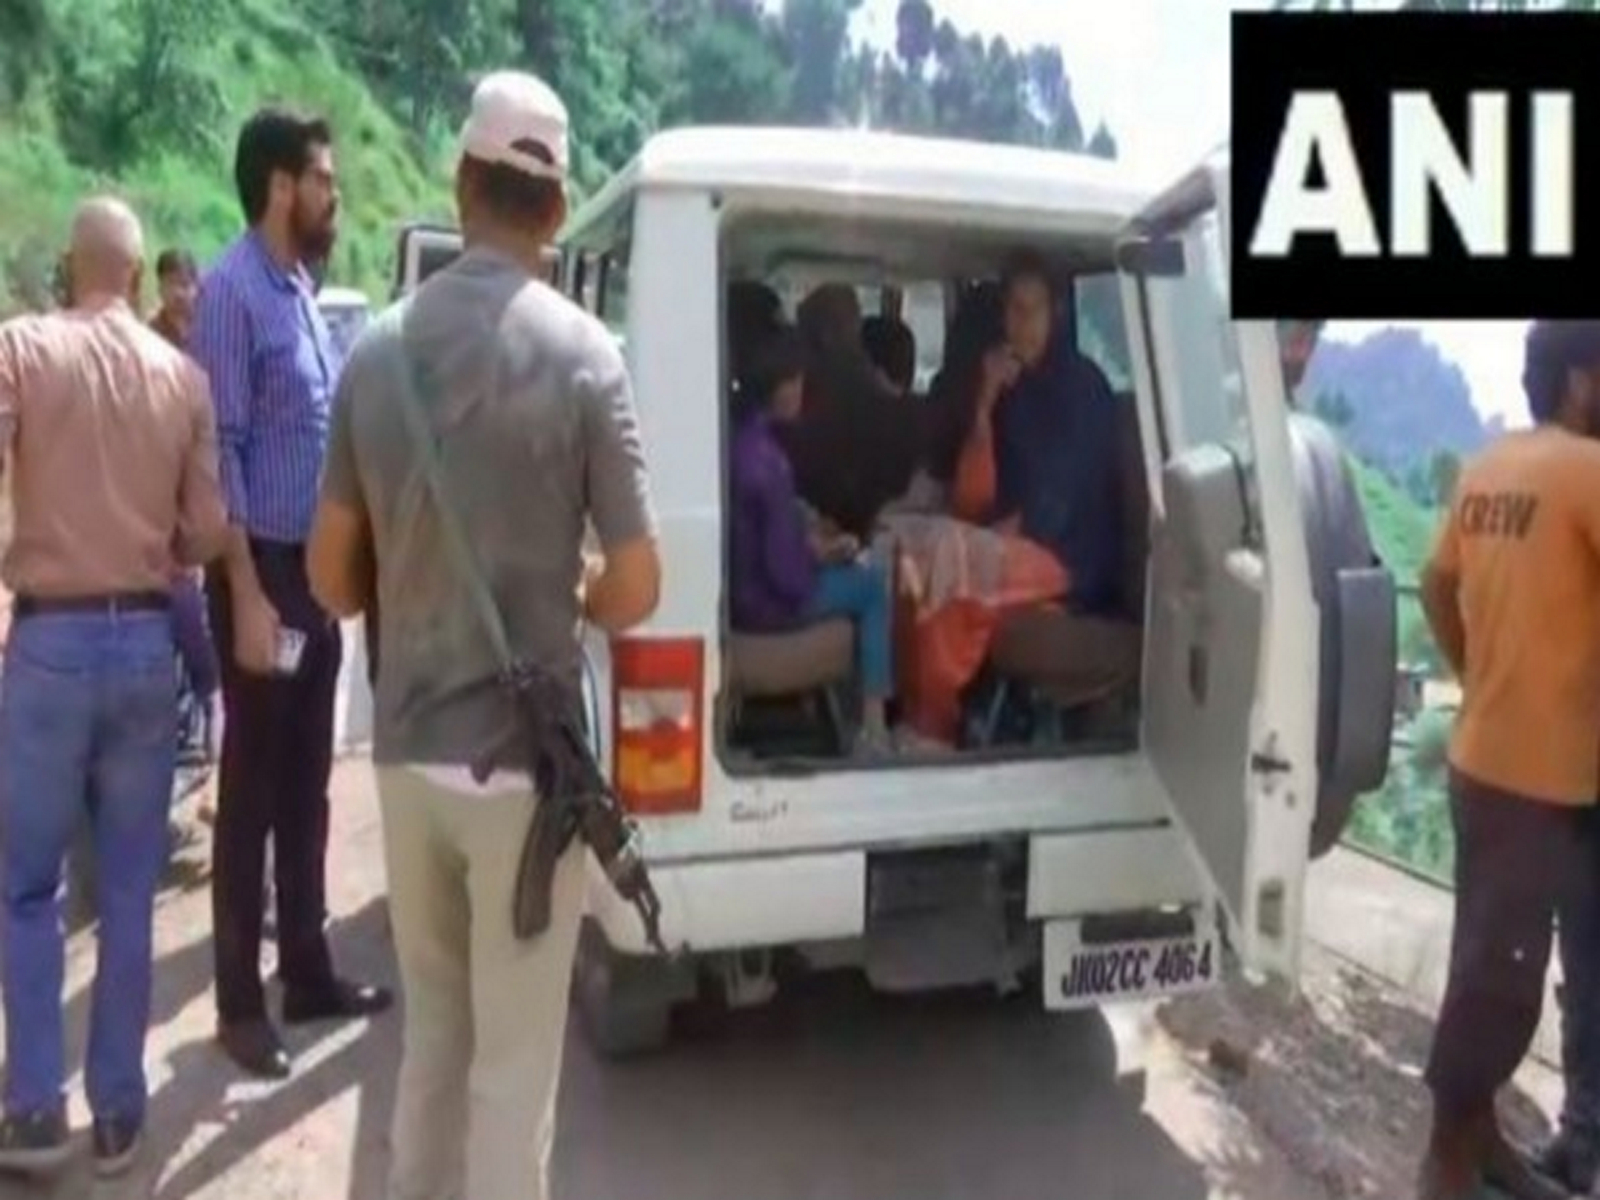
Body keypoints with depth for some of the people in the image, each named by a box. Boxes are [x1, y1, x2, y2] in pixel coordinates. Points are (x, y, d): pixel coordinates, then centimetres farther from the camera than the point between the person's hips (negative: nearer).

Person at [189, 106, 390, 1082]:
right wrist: (248, 596, -20)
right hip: (265, 571, -8)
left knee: (306, 786, 14)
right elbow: (220, 455, -17)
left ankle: (307, 971, 27)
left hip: (316, 571, 8)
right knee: (252, 791, 2)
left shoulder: (302, 290, 14)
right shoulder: (233, 290, -12)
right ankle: (242, 1003, 15)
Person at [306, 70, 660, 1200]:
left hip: (407, 751, 5)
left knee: (431, 1028, 23)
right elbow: (633, 591, -11)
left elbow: (336, 579, 7)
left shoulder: (378, 348, 1)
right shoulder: (582, 353, -11)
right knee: (514, 1057, 10)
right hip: (525, 759, -5)